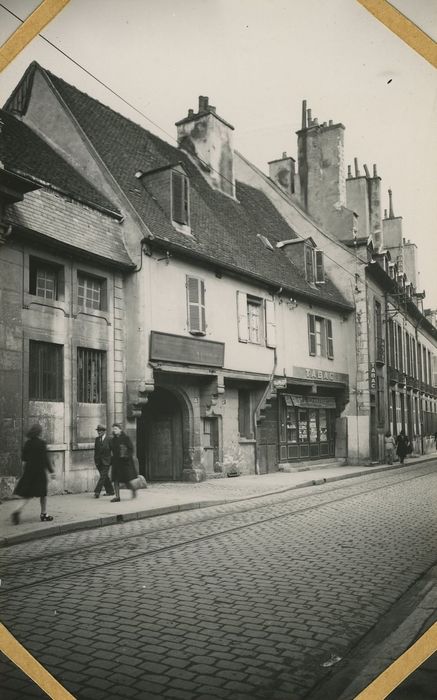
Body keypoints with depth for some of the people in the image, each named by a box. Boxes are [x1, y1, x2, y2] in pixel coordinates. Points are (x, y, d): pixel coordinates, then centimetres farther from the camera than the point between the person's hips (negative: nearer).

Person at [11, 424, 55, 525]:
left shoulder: (27, 443, 2)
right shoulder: (41, 443, -14)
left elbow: (23, 457, 6)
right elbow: (45, 458, -15)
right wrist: (51, 471, -11)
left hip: (29, 470, 6)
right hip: (39, 471, -6)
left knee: (28, 495, 12)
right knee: (43, 494, 9)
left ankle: (18, 511, -4)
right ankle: (43, 514, 16)